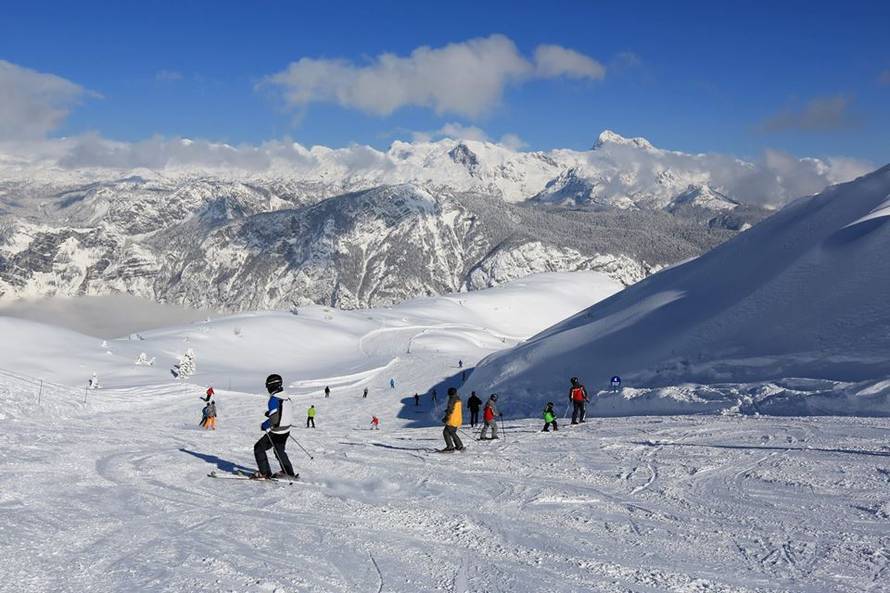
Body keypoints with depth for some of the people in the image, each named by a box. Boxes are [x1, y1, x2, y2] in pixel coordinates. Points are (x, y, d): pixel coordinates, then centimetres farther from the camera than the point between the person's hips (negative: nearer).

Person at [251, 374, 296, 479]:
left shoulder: (274, 399, -21)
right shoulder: (287, 397, 3)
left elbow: (274, 419, -26)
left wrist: (264, 425, -11)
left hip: (276, 432, -8)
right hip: (286, 431, 8)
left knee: (259, 448, 6)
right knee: (279, 451, 27)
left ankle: (264, 473, 6)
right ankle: (288, 472, 35)